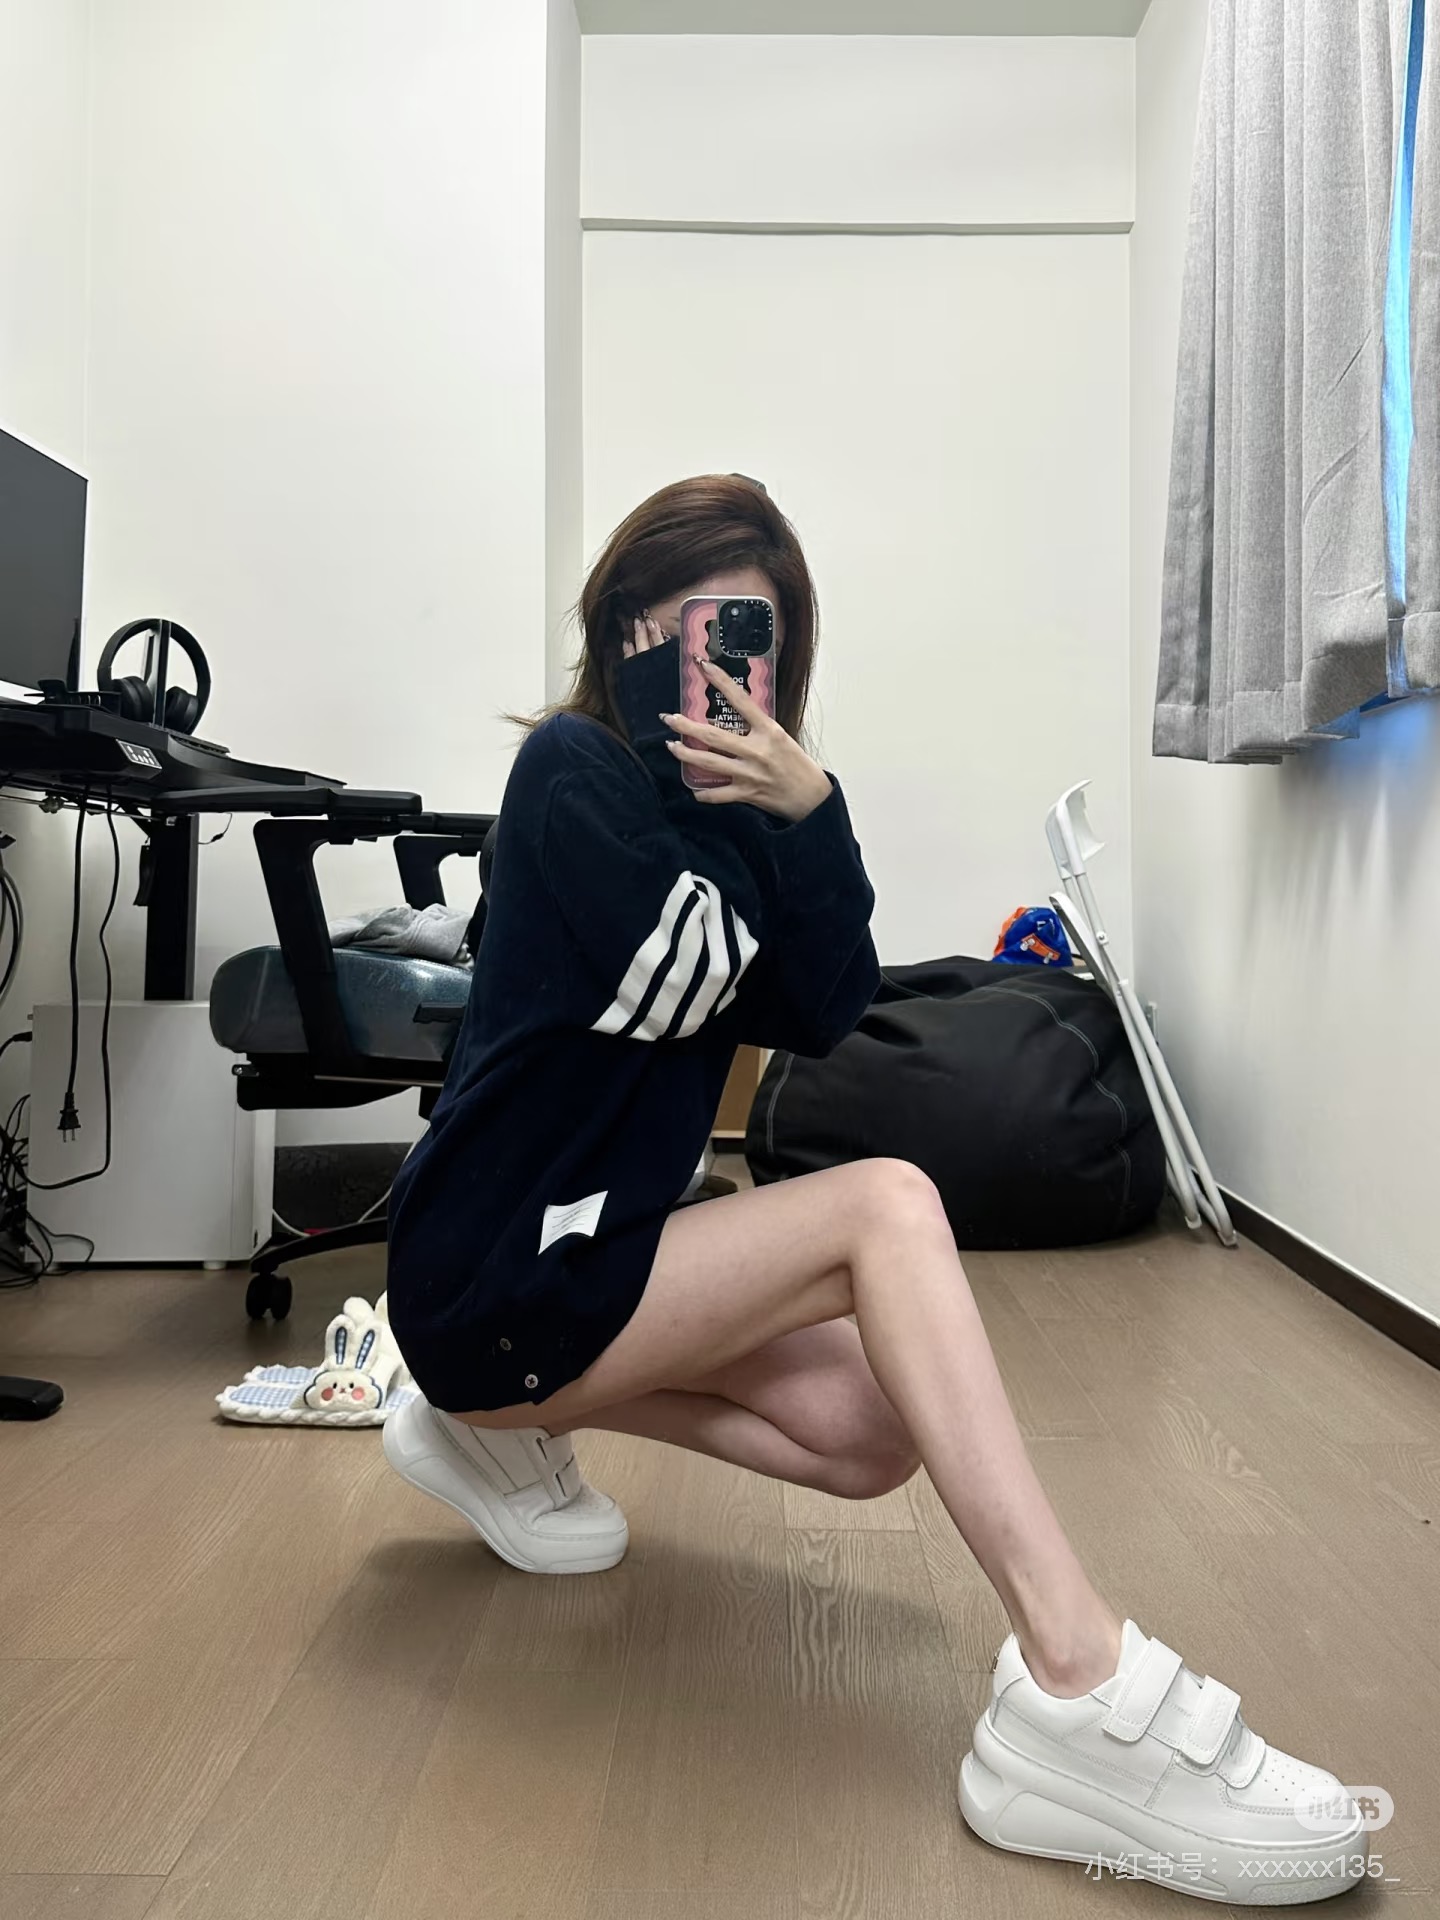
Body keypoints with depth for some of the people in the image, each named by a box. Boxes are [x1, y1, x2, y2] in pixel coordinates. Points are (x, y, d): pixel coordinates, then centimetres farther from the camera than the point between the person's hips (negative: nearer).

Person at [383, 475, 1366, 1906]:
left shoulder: (720, 802, 10)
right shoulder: (573, 768, -10)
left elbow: (820, 1016, -2)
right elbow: (681, 984, -20)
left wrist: (806, 816, -17)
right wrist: (666, 737, -11)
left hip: (595, 1249, 8)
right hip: (491, 1274, -8)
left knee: (872, 1433, -5)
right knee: (887, 1204, -22)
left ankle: (520, 1423, 10)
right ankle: (1078, 1691, -31)